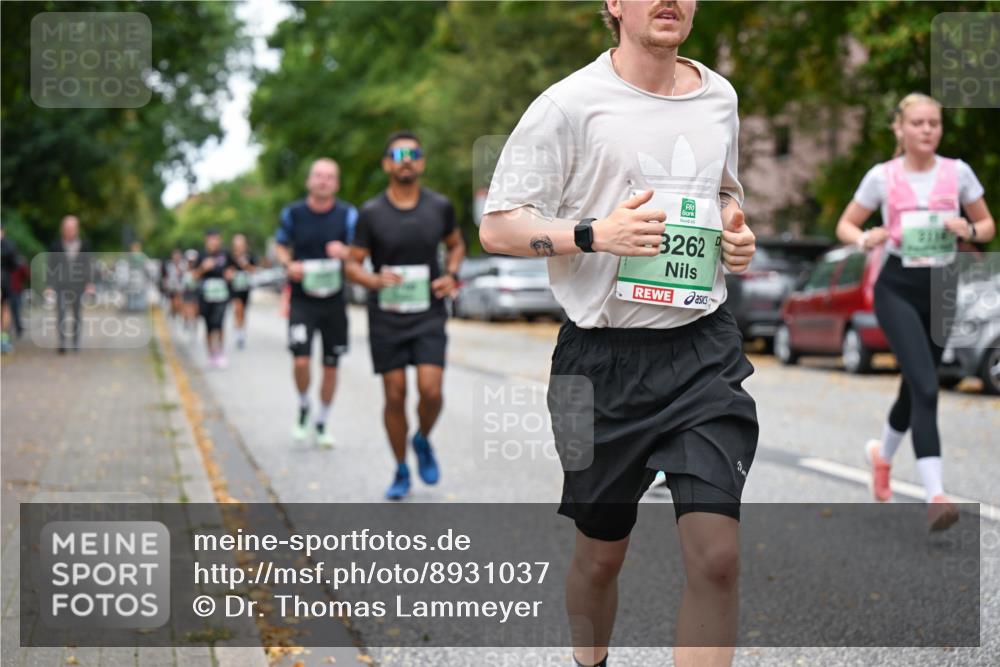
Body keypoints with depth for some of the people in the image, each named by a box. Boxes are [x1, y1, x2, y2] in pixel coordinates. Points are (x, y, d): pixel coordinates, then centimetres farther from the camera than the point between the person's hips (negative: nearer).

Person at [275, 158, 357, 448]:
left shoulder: (348, 214, -4)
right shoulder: (293, 213, -2)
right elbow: (280, 246, 11)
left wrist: (344, 252, -30)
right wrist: (289, 264, -11)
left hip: (334, 301, 1)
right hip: (302, 300, -1)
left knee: (331, 366, 8)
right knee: (301, 360, -16)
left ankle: (322, 424, 25)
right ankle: (303, 407, 13)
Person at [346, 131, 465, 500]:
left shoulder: (440, 207, 1)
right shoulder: (371, 213, -4)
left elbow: (456, 244, 18)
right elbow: (353, 265, -1)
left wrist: (451, 275, -2)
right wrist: (376, 280, -22)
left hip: (429, 317, 0)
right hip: (386, 319, 0)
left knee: (431, 391, -14)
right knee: (395, 397, 2)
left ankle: (422, 441, 18)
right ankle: (401, 471, 20)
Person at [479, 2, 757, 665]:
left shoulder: (719, 96, 9)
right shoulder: (569, 103, -7)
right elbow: (497, 227, -7)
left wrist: (737, 231, 6)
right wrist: (597, 233, -21)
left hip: (704, 344, 3)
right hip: (604, 357, -2)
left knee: (718, 557, -12)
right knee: (601, 553, 13)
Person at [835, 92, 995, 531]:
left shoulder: (957, 173, 1)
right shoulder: (882, 177, -4)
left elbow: (988, 227, 10)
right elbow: (845, 226, 5)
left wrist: (968, 230, -12)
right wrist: (865, 239, -17)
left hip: (940, 289, 4)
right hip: (897, 289, -3)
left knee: (916, 388, 15)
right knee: (925, 388, -20)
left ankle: (882, 454, 46)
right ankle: (935, 496, -25)